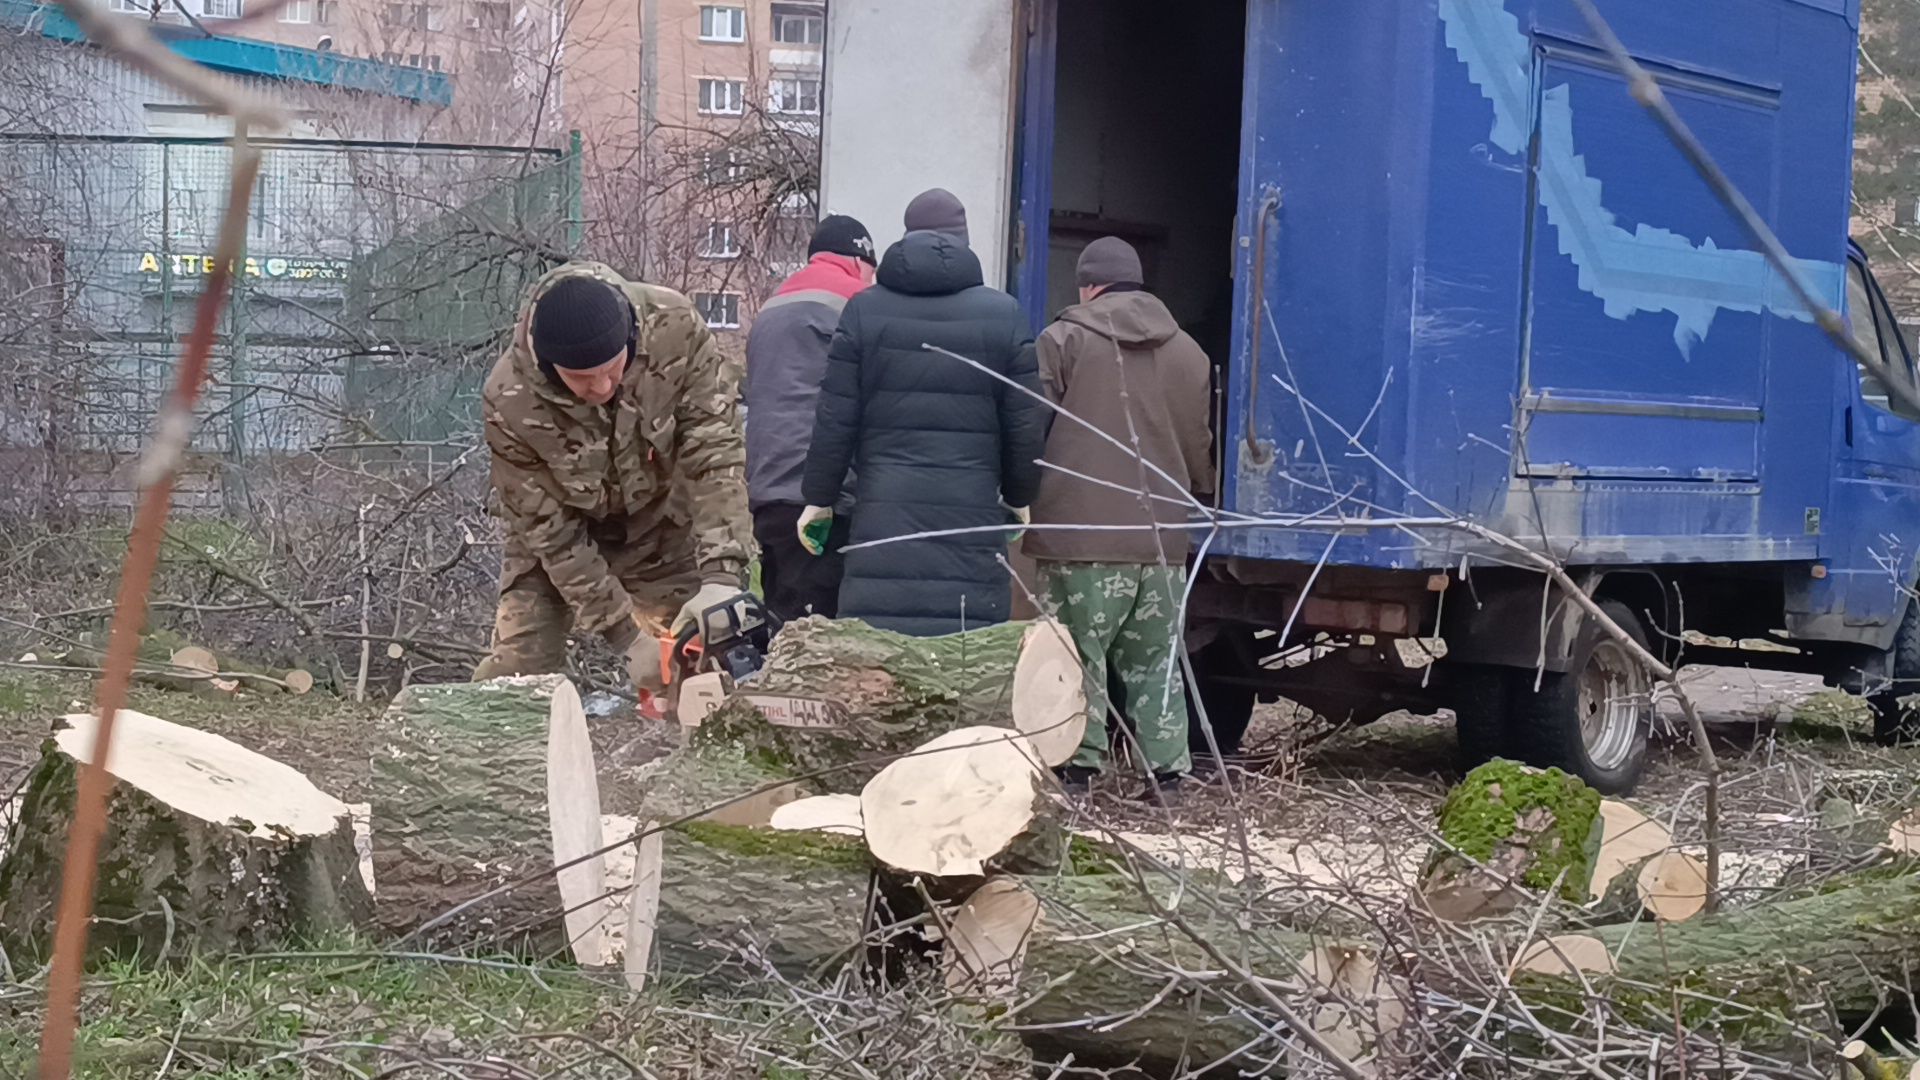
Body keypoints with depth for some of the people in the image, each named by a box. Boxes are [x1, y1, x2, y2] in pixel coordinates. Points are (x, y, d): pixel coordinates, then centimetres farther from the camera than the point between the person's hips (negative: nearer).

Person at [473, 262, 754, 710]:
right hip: (562, 540, -1)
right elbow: (550, 532, -24)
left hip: (661, 528, 1)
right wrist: (628, 636, -26)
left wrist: (721, 574, -39)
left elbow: (714, 455, -28)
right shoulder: (510, 402, -32)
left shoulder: (674, 328, -30)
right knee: (512, 675, -10)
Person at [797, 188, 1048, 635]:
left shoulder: (863, 310, 4)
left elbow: (836, 419, 3)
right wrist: (1017, 497, 21)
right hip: (972, 515, 0)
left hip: (884, 512, 1)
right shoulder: (1004, 314, 4)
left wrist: (819, 498, 14)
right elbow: (1026, 426, 6)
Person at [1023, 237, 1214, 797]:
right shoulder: (1187, 352, 12)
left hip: (1081, 533, -4)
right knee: (1155, 662, 12)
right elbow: (1200, 450, 15)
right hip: (1162, 537, 4)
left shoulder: (1062, 341, -2)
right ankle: (1166, 771, 10)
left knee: (1078, 657, 2)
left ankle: (1078, 770, -1)